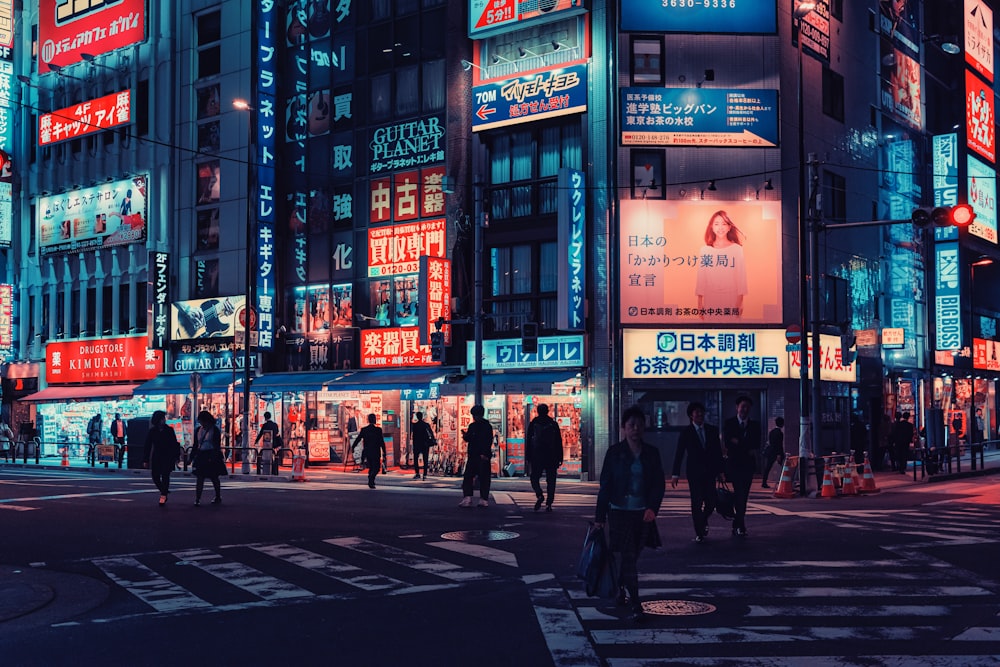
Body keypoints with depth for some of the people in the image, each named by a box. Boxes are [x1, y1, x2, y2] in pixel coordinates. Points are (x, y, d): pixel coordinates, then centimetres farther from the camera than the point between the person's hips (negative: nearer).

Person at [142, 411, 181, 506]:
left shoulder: (169, 430, 2)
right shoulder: (152, 431, 3)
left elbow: (175, 444, 4)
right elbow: (148, 446, 4)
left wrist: (176, 458, 0)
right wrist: (146, 460, 1)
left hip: (168, 457, -2)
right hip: (156, 457, 2)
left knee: (165, 476, -10)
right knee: (155, 476, 0)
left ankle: (163, 495, -5)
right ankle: (164, 492, 22)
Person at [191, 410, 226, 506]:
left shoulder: (215, 430, -5)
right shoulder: (198, 430, 9)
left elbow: (217, 445, -9)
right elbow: (195, 445, 13)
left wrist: (213, 457, -18)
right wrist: (193, 457, 9)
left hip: (212, 456, -4)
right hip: (201, 456, 4)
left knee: (214, 478, 8)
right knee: (199, 478, -5)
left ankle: (218, 497, 24)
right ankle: (197, 499, -7)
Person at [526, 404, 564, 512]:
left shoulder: (533, 424, 1)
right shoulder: (553, 424, 3)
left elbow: (528, 441, 2)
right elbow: (559, 442, 4)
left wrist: (528, 457, 6)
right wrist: (560, 458, 8)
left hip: (537, 457, -1)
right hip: (551, 457, 1)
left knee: (534, 477, 11)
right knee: (551, 480, 5)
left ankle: (539, 496, -14)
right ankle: (548, 504, -1)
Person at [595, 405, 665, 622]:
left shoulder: (651, 453, 3)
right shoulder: (614, 452, -4)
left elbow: (659, 483, 4)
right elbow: (605, 485, -2)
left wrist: (653, 507, -12)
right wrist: (600, 517, -2)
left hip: (643, 514, 3)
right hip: (620, 513, -3)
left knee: (632, 556, 13)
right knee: (629, 558, -6)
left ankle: (622, 592, 35)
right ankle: (636, 606, -6)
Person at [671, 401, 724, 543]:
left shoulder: (712, 430, 8)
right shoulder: (686, 432, -1)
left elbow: (718, 451, 10)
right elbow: (679, 453, -2)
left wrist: (720, 471, 6)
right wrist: (676, 474, -8)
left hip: (710, 472, 3)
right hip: (694, 473, -3)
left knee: (711, 502, 1)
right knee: (697, 503, -3)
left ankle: (703, 520, 32)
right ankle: (699, 533, 6)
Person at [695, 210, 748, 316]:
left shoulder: (737, 249, -2)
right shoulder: (704, 250, 3)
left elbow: (741, 276, -1)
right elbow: (700, 277, 6)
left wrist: (740, 303, -5)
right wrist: (699, 303, 4)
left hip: (731, 299, -1)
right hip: (710, 300, 1)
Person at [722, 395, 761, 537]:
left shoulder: (754, 425, 10)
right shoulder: (729, 423, 3)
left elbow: (756, 445, -1)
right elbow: (727, 443, -8)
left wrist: (737, 442, -8)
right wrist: (747, 449, -9)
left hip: (748, 464, 3)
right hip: (734, 463, -3)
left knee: (743, 495, 5)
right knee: (739, 494, -12)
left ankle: (737, 525, 14)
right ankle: (740, 525, -11)